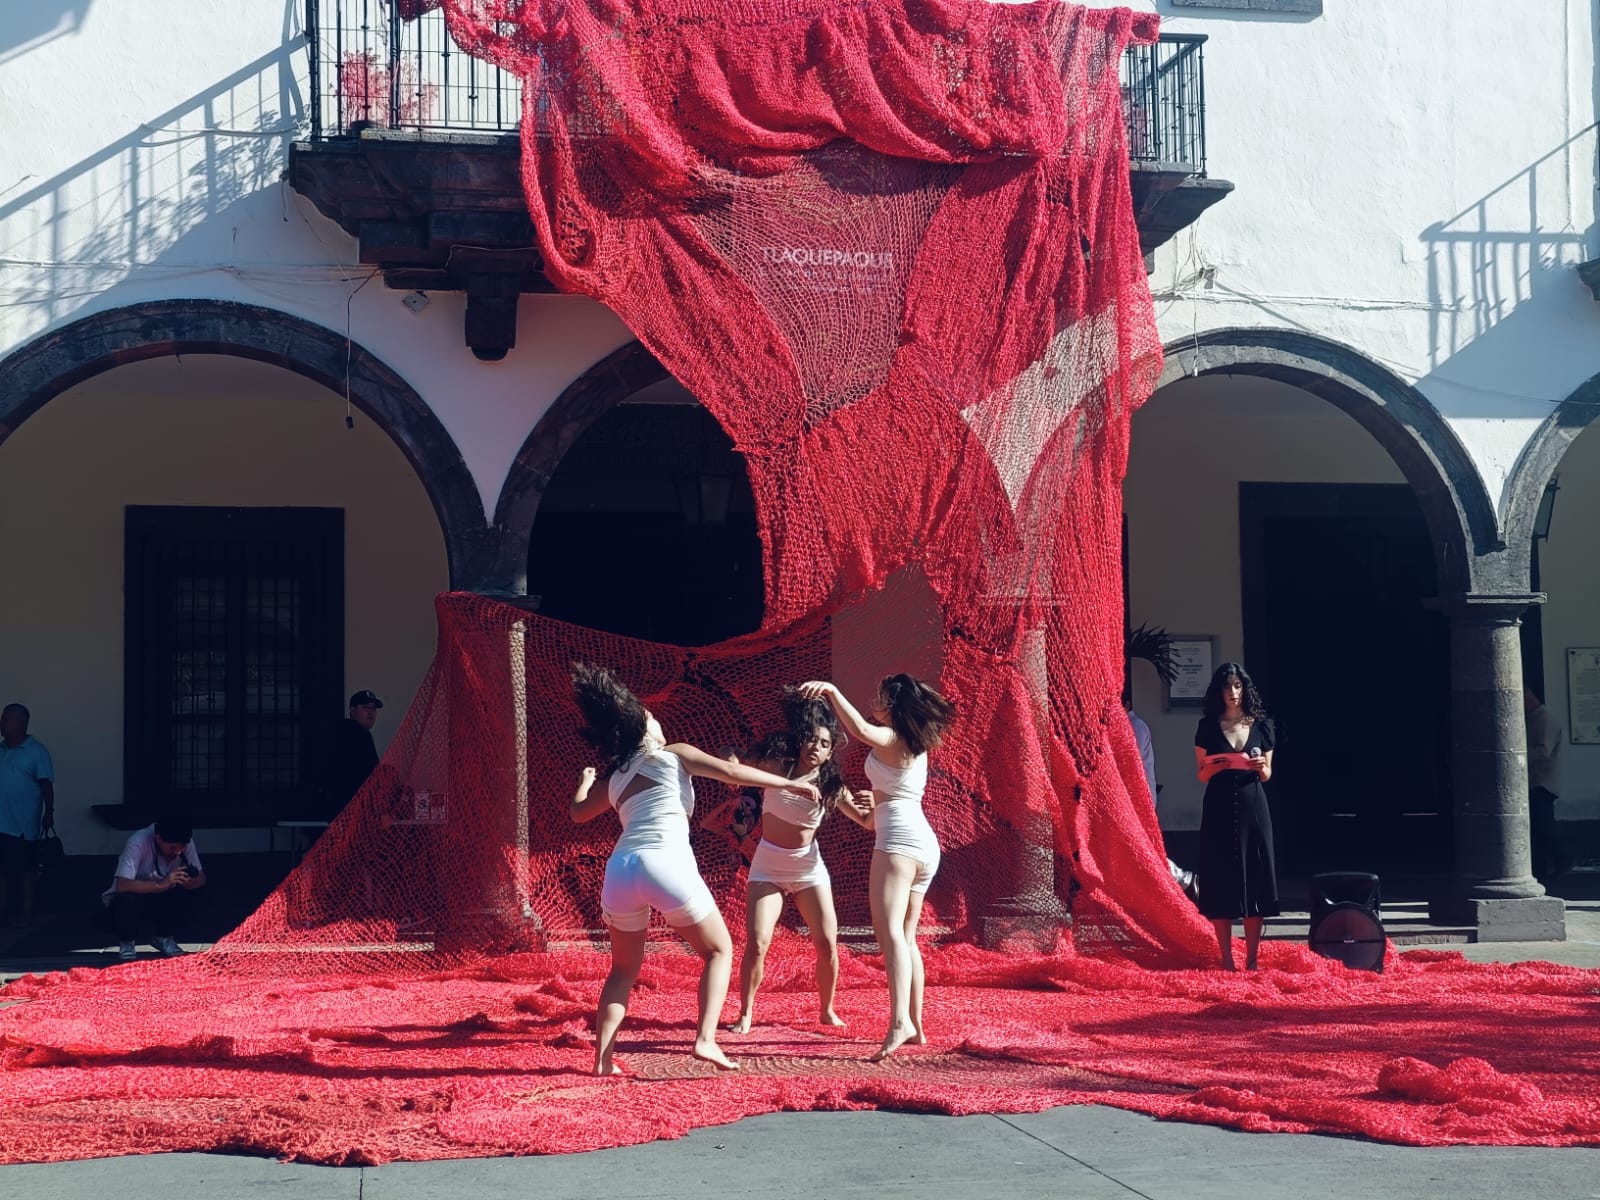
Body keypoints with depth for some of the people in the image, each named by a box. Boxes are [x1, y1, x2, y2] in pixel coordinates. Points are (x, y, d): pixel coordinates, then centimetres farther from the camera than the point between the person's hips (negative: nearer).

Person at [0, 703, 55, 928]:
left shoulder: (37, 751, -6)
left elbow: (46, 784, -7)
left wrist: (49, 812, -12)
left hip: (23, 823, -5)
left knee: (25, 868, 2)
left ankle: (26, 911, 10)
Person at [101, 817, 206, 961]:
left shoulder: (185, 843, -18)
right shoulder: (139, 843, -31)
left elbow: (201, 879, -12)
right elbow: (122, 885, -40)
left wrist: (188, 881, -35)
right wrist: (161, 884, -50)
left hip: (160, 901, 4)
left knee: (187, 897, -26)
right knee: (127, 901, -37)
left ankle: (164, 937, 3)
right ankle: (127, 942, -5)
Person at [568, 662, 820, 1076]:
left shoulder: (616, 777, 25)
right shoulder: (674, 755, 14)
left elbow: (579, 812, 40)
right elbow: (732, 772, 5)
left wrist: (585, 781, 60)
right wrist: (789, 783, 11)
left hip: (620, 868, 4)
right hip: (666, 864, -4)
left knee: (625, 968, 20)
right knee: (719, 950, 12)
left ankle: (602, 1058, 7)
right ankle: (705, 1039, -7)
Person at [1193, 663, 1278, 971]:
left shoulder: (1261, 725, 6)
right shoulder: (1208, 727, 3)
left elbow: (1267, 775, 10)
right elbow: (1201, 774, 5)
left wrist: (1260, 767, -12)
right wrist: (1214, 768, -16)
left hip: (1252, 807, 1)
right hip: (1219, 808, -1)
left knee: (1254, 880, 0)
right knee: (1221, 881, -2)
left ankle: (1252, 959, 6)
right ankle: (1226, 960, 3)